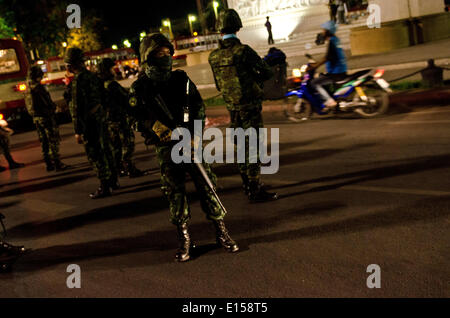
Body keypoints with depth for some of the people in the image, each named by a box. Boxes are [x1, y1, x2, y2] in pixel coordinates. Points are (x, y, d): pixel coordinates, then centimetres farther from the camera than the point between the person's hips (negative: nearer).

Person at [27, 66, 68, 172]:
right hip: (45, 116, -8)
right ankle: (57, 163, -2)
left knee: (44, 142, 13)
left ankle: (49, 164, 17)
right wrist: (54, 107, 2)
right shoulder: (38, 87, -17)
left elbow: (28, 105, 14)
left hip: (36, 118, 8)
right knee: (53, 140, -2)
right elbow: (48, 102, -17)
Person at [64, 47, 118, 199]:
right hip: (101, 117, 9)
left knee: (95, 154, -2)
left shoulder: (78, 80, -18)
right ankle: (113, 181, 28)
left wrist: (77, 131, -18)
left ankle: (104, 187, 2)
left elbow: (78, 107, -20)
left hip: (89, 121, -9)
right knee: (105, 149, 17)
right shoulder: (92, 75, 9)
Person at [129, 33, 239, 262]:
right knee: (174, 191, 0)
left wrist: (194, 133, -6)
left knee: (206, 184, -1)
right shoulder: (140, 87, 3)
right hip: (165, 147, -1)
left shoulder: (181, 79, 9)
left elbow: (198, 106, 6)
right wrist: (156, 127, -23)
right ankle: (184, 239, 10)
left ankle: (221, 232, 8)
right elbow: (139, 117, -6)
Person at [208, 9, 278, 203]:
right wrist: (255, 79, 5)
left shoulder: (214, 56, 2)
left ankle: (248, 187, 26)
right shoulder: (243, 51, -18)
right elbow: (267, 73, -15)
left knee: (242, 147, 16)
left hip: (232, 108, 6)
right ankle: (256, 191, 1)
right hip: (250, 107, -6)